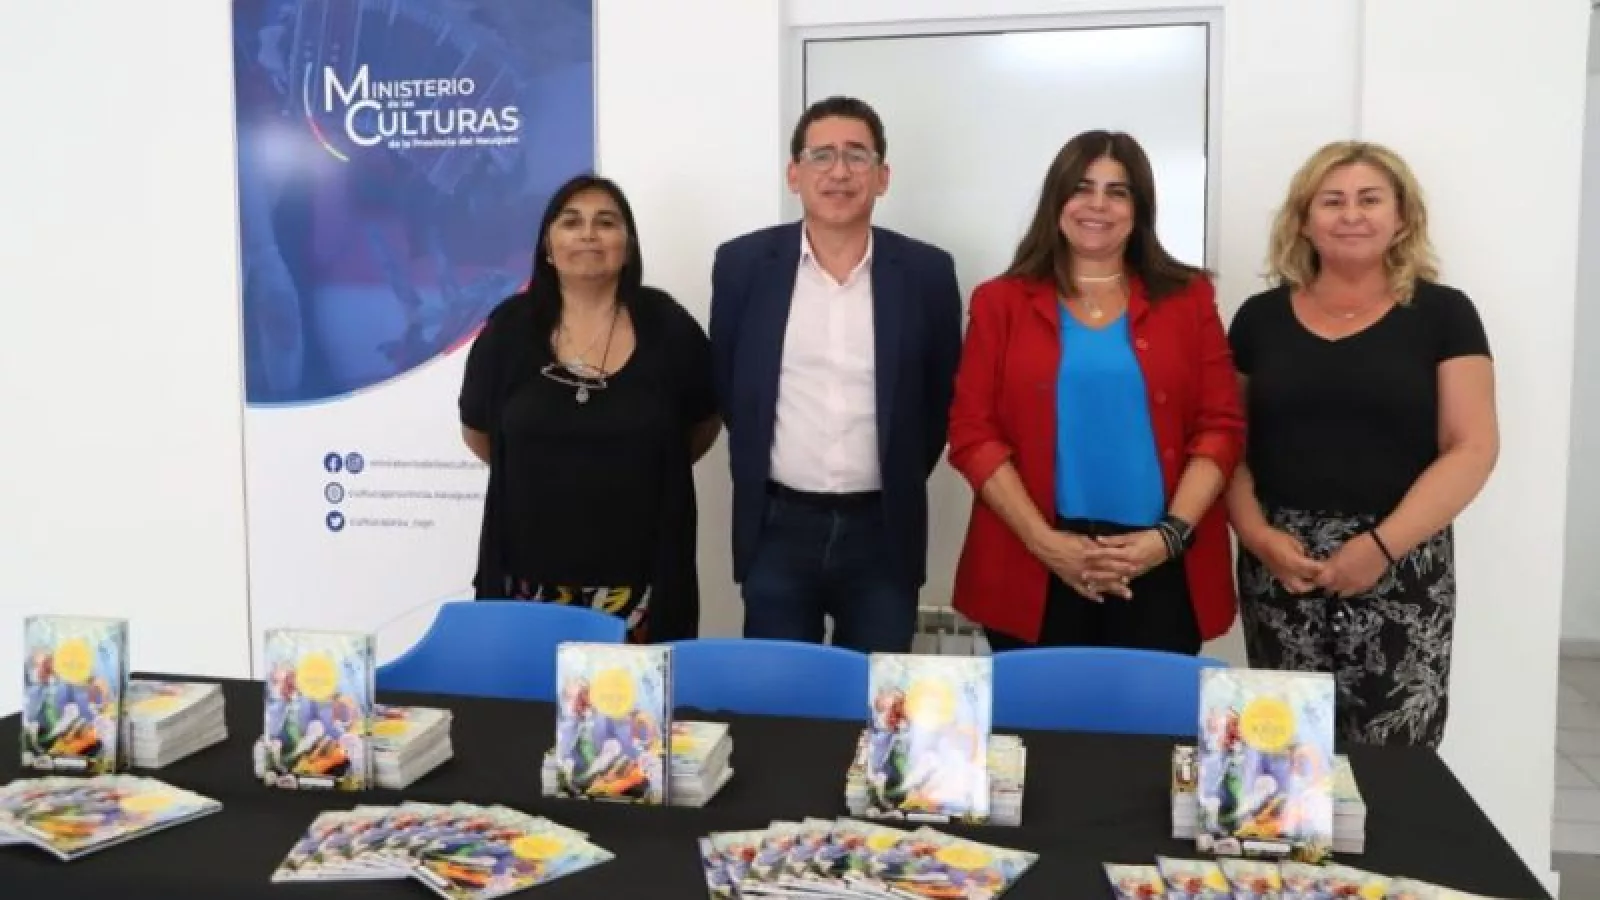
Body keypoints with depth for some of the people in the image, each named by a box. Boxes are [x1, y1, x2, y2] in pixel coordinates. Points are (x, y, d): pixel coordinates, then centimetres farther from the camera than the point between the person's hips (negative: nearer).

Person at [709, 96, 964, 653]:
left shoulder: (927, 272, -2)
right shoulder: (743, 263, -1)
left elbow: (942, 393, 7)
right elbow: (725, 384, 8)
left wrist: (901, 480, 7)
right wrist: (757, 469, 10)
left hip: (882, 531, 0)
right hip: (778, 529, 0)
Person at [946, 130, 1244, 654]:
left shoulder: (1188, 298, 9)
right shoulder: (1001, 302, 6)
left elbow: (1221, 427, 4)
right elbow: (972, 432, -1)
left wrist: (1171, 534, -9)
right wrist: (1043, 541, -11)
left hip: (1162, 570, 1)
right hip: (1033, 573, 0)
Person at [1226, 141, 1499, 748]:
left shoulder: (1442, 313, 3)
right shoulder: (1261, 316, 9)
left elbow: (1472, 448, -3)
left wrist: (1382, 545, -14)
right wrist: (1256, 534, -7)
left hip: (1400, 569, -1)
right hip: (1280, 566, 2)